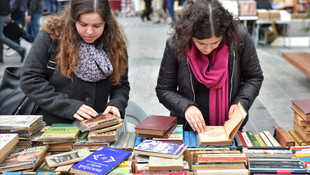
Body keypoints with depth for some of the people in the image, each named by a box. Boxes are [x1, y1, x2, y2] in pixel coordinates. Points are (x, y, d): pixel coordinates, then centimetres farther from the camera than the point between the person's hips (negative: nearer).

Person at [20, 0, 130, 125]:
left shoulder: (115, 44, 5)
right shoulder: (52, 35, -4)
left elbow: (122, 85, 15)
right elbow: (29, 80, -5)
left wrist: (116, 104, -8)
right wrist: (69, 106, -13)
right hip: (51, 126, -3)